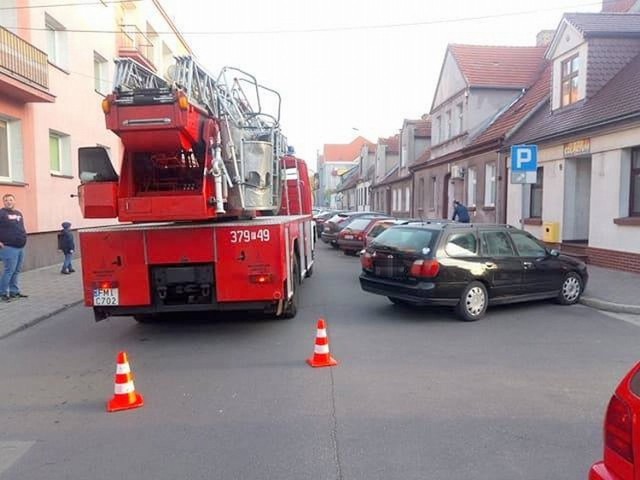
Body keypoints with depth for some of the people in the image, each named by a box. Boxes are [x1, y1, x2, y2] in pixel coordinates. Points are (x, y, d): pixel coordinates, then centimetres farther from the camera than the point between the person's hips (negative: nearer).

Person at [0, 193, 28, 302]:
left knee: (16, 271, 12)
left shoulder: (19, 214, 15)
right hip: (9, 248, -7)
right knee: (9, 270, -7)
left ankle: (14, 291, 21)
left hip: (20, 247, 7)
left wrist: (23, 238, 16)